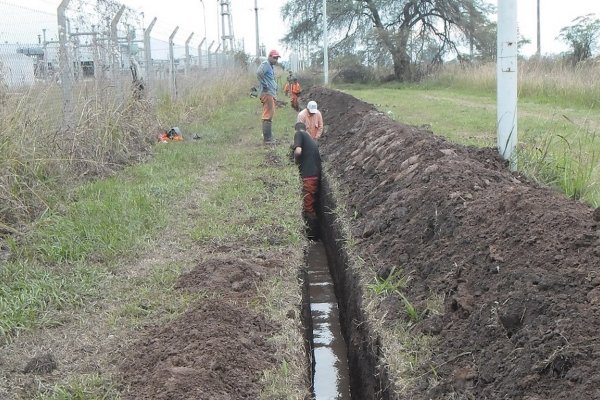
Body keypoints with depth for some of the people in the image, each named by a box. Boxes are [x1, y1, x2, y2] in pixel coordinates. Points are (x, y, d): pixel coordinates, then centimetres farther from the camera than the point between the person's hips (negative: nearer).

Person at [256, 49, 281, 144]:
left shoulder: (271, 66, 21)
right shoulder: (265, 64, -10)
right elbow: (259, 73, -29)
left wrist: (275, 87, 20)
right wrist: (265, 84, -23)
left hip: (272, 93, 11)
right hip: (267, 93, -11)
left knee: (269, 115, 13)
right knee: (268, 115, -11)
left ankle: (268, 137, 19)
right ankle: (267, 139, -11)